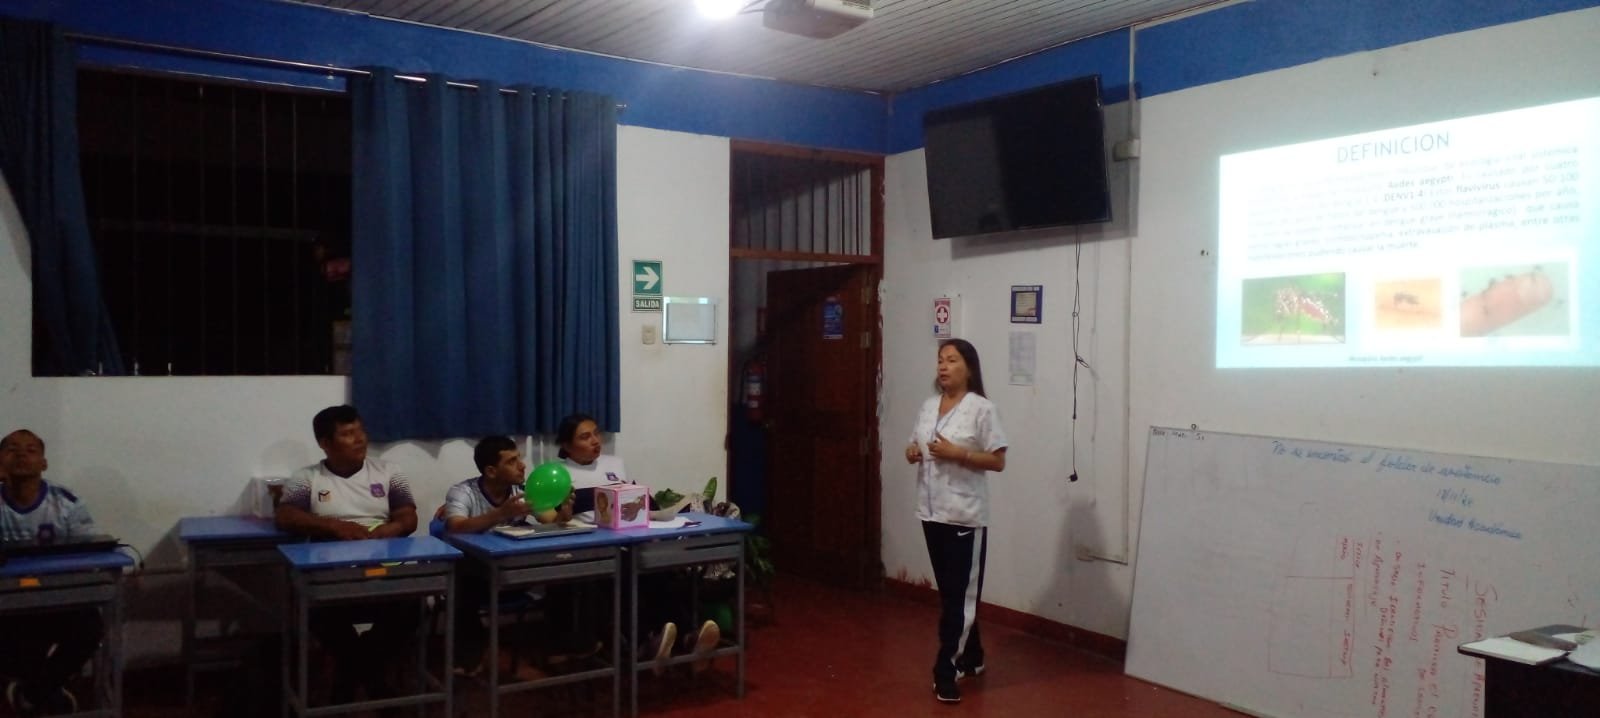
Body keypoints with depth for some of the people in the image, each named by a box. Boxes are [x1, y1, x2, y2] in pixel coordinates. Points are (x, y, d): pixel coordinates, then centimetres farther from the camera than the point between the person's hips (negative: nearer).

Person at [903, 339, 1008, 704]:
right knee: (949, 591, 15)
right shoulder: (929, 405, 9)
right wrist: (912, 453, -5)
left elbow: (998, 461, -11)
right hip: (931, 511, 7)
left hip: (965, 515, -7)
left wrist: (956, 453, -21)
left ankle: (946, 668, 3)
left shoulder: (981, 408, -10)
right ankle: (970, 657, 29)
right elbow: (916, 447, 18)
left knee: (961, 593, -2)